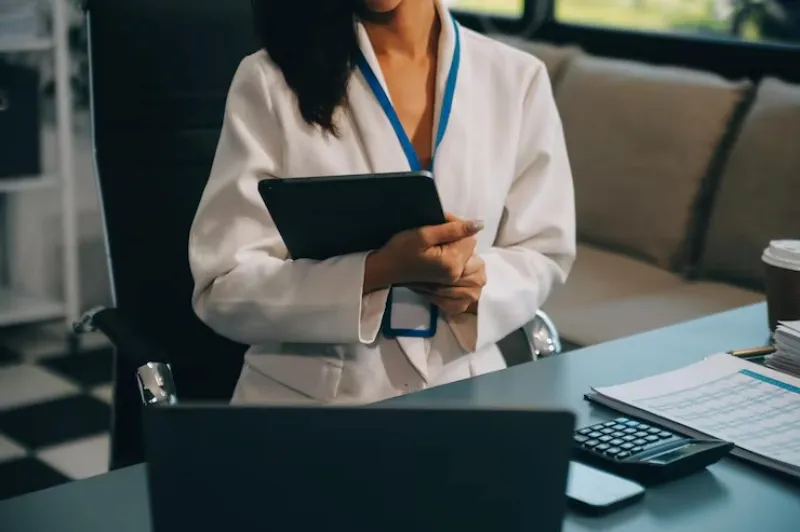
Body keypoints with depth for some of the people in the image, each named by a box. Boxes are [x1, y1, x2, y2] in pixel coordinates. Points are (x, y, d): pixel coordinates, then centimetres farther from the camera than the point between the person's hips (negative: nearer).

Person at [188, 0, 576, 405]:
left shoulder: (518, 79, 0)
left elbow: (543, 255, 7)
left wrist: (479, 280, -14)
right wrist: (379, 270, -23)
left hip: (460, 386, 3)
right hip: (313, 392, -2)